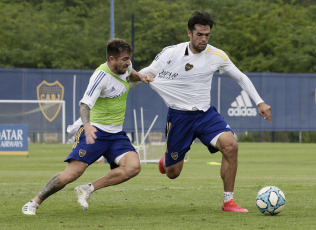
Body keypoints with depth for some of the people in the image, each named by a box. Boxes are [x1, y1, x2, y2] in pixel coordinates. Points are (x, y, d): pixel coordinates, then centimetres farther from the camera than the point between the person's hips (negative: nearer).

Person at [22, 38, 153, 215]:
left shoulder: (125, 67, 5)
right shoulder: (101, 75, -18)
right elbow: (85, 104, -27)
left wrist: (140, 77, 10)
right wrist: (87, 125, -46)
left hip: (116, 134, 7)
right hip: (94, 131, -7)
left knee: (133, 166, -19)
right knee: (72, 173, -17)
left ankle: (88, 189, -7)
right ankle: (35, 202, 4)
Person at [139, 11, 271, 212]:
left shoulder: (216, 55, -4)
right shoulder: (171, 54, -11)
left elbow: (241, 77, 7)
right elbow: (143, 75, 0)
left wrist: (259, 102, 1)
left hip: (206, 114, 2)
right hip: (179, 116, -2)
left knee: (230, 145, -26)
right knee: (173, 173, 5)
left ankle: (228, 201, -15)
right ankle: (167, 160, 48)